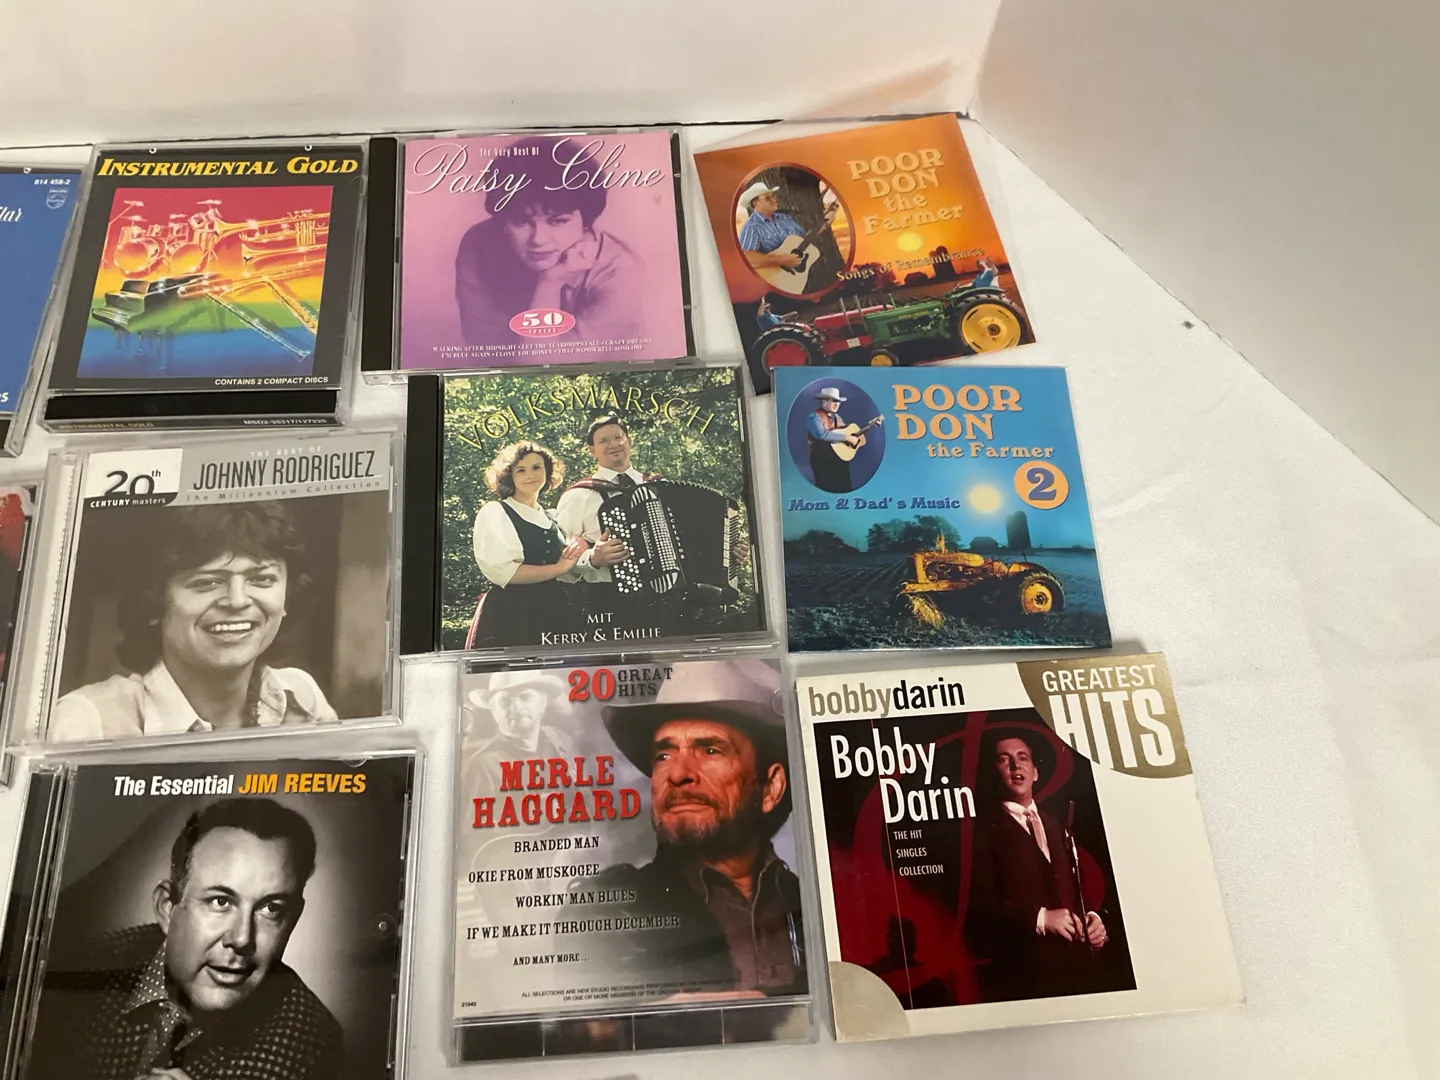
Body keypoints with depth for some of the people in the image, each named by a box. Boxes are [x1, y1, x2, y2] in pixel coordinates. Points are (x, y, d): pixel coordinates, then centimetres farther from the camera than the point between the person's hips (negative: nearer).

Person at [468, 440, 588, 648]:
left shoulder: (553, 518, 18)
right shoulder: (494, 512, 0)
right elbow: (501, 572, -14)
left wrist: (577, 551, 0)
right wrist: (558, 568, -10)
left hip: (556, 612, 5)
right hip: (511, 614, -5)